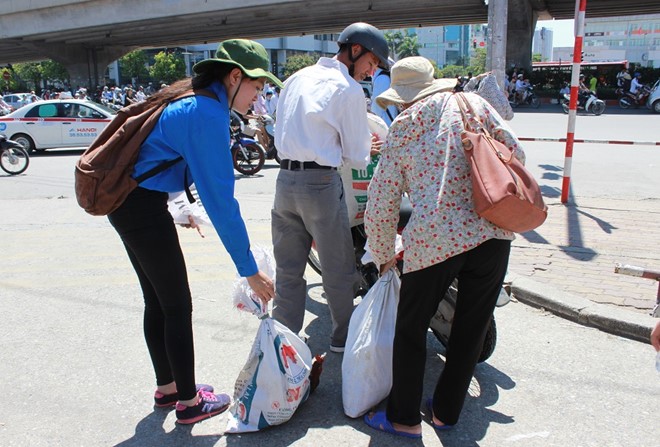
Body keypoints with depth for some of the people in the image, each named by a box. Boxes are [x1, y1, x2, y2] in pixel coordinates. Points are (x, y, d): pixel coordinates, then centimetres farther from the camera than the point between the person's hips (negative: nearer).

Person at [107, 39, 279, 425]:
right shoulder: (208, 115, -20)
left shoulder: (193, 100, 10)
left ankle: (166, 387, 33)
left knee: (157, 301, 18)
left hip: (125, 201, 10)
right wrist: (250, 270, -19)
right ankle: (188, 403, 17)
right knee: (178, 306, 2)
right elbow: (221, 200, -23)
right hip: (144, 208, -10)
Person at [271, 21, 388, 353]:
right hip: (321, 184, -6)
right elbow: (358, 158, -5)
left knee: (288, 270, 13)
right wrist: (364, 150, 17)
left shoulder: (296, 78, 15)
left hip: (285, 180, 7)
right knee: (339, 270, 11)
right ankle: (343, 338, 26)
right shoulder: (348, 90, -7)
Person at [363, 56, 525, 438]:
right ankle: (447, 412, 33)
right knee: (472, 328, 17)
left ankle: (404, 418, 26)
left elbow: (379, 211, 8)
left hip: (433, 238, -2)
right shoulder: (472, 102, 12)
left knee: (411, 328, 15)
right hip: (492, 233, 3)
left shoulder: (400, 130, 8)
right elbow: (514, 153, 10)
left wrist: (384, 258, 22)